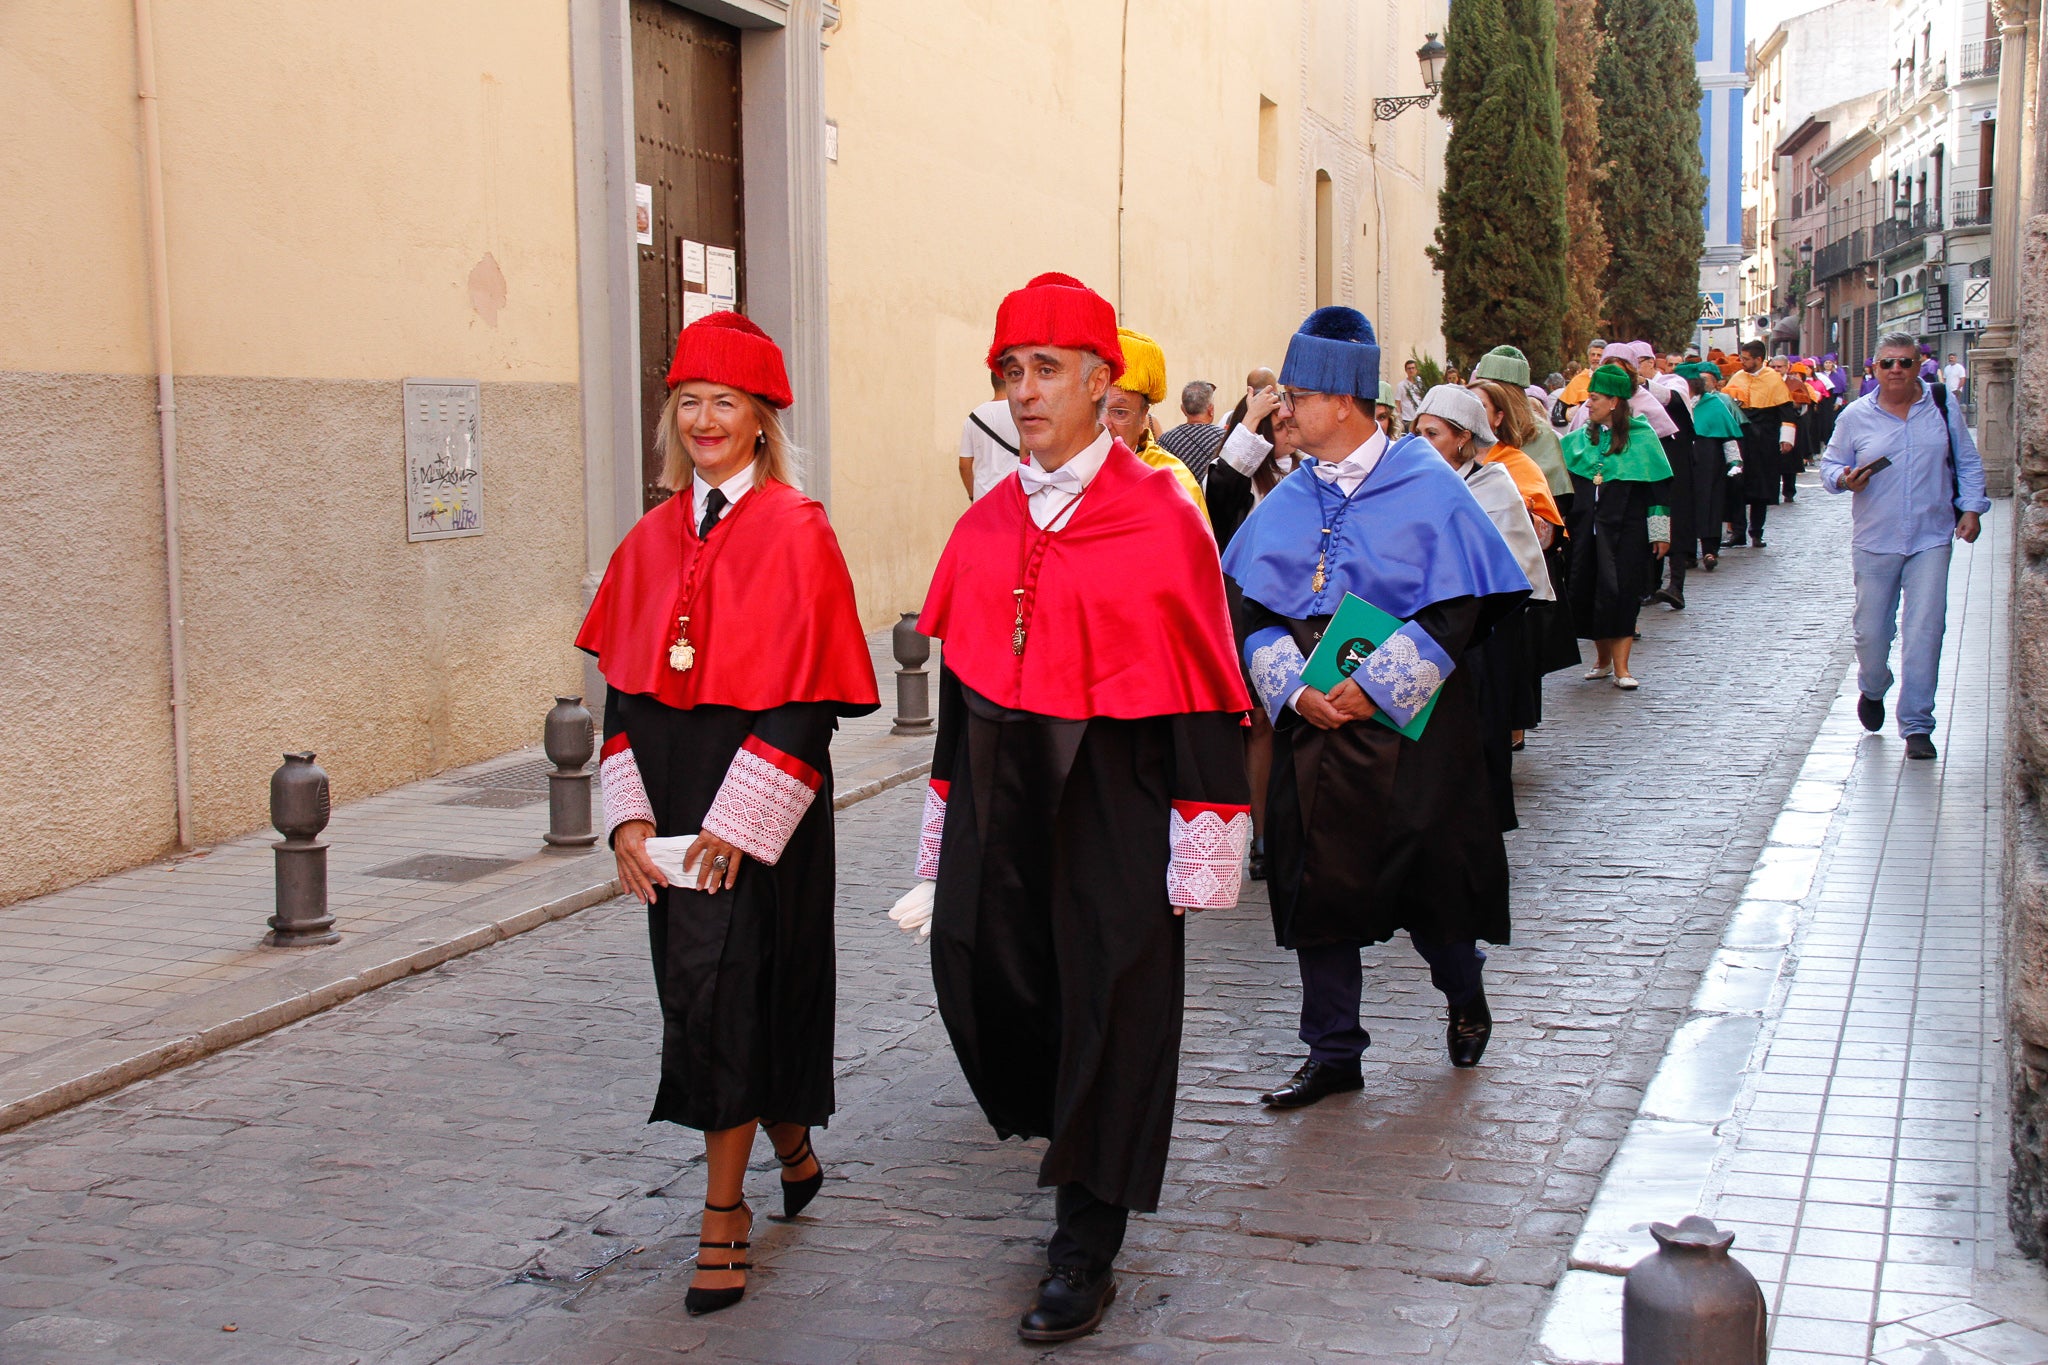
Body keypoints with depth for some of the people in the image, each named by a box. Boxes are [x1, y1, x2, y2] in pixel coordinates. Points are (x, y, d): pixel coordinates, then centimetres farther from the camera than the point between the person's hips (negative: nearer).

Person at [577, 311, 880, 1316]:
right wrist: (628, 816, -2)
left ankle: (724, 1213, 7)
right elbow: (623, 684, 9)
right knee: (700, 996, 12)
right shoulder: (652, 541, 9)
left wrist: (736, 826, -17)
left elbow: (807, 701, -12)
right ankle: (792, 1150, 35)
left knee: (724, 994, -6)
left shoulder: (797, 535, -8)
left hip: (761, 809, -6)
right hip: (670, 806, 6)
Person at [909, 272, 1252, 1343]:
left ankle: (1086, 1243, 16)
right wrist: (946, 830, 15)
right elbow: (960, 686, 14)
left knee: (1107, 1001, 2)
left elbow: (1204, 695, -8)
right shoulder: (985, 528, 9)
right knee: (976, 968, 4)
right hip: (1001, 805, 5)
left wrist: (1202, 852, -11)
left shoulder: (1160, 522, -7)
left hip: (1112, 804, -5)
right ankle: (1083, 1136, 33)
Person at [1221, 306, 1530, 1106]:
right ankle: (1333, 1054, 15)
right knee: (1317, 884, 4)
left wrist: (1376, 686, -16)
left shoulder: (1427, 488, -7)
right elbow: (1252, 611, 5)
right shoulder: (1288, 502, 6)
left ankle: (1464, 995, 37)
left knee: (1426, 876, 6)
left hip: (1406, 725, -4)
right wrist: (1295, 689, -12)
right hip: (1311, 725, 4)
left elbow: (1460, 607, -10)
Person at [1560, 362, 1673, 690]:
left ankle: (1621, 667, -3)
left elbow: (1659, 485, -3)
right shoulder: (1582, 437, 9)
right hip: (1587, 527, 4)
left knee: (1621, 593, -7)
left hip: (1626, 530, -4)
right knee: (1588, 592, 4)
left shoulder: (1641, 437, -4)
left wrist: (1660, 532, -5)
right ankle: (1603, 659, 20)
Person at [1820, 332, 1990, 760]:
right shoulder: (1856, 415, 3)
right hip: (1875, 542, 0)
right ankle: (1873, 689, 38)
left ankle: (1917, 725, -1)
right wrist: (1844, 480, -13)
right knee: (1871, 632, 4)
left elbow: (1968, 463, 11)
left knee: (1925, 631, -8)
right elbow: (1830, 464, 9)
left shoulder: (1944, 406, 5)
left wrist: (1971, 508, 1)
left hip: (1931, 539, 0)